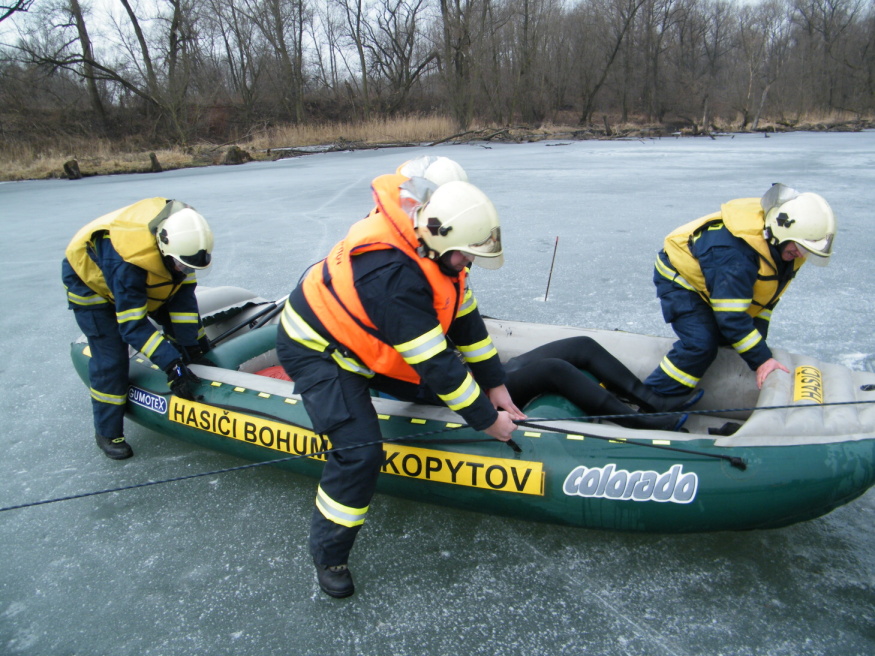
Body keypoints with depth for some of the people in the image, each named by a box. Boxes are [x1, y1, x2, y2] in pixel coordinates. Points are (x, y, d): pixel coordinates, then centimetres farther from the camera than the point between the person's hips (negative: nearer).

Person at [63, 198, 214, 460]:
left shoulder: (181, 235, -26)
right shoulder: (127, 263, -43)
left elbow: (183, 293, -19)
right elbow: (132, 326, -40)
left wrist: (191, 342, -20)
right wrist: (172, 365, -43)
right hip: (89, 280, -6)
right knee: (111, 359, -10)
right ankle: (107, 432, 6)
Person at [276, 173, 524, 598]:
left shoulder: (429, 245, -11)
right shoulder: (393, 275, -39)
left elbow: (465, 317, -1)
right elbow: (436, 365, -33)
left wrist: (493, 384, 1)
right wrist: (487, 420, -21)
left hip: (357, 334, 9)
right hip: (315, 350, -9)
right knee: (360, 451, -17)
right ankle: (328, 552, 4)